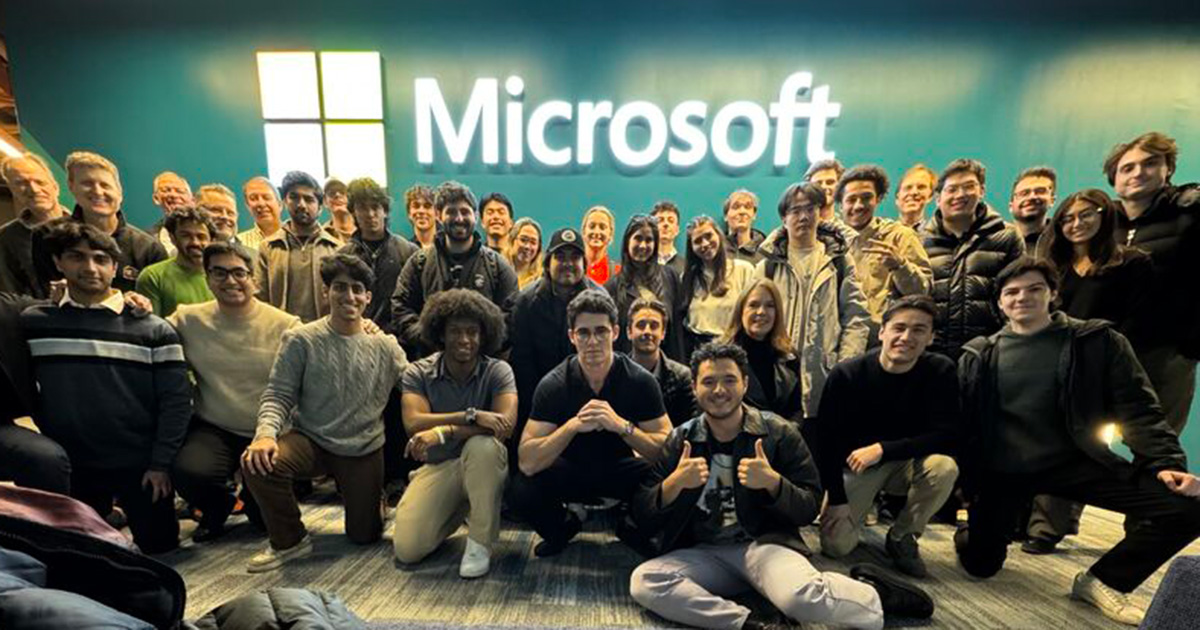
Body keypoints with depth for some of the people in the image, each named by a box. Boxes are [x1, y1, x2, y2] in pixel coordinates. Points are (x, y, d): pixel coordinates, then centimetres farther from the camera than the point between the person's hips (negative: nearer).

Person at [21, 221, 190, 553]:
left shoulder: (153, 330, -5)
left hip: (140, 463, -2)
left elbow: (176, 400, -7)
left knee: (160, 545, 9)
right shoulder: (32, 323, 2)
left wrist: (161, 463, -11)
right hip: (69, 465, 2)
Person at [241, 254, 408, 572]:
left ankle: (373, 496, 43)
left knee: (365, 536, 5)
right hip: (310, 440, 0)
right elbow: (278, 395, -8)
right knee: (259, 463, -31)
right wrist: (266, 432, -27)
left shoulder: (386, 346, -5)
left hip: (364, 450, 1)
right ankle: (289, 540, -4)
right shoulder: (301, 339, -8)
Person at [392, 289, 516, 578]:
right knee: (407, 549, -13)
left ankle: (481, 543, -15)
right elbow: (413, 423, -21)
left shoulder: (498, 371, -11)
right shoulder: (418, 372, -5)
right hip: (437, 466, 2)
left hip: (484, 465, -2)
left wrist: (443, 431, -31)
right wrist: (472, 416, -31)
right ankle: (457, 510, 20)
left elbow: (507, 424, -26)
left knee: (482, 444, -36)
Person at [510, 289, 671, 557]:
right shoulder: (553, 384, -19)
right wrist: (573, 425, -39)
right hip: (571, 471, 0)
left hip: (621, 469, 0)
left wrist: (621, 425, -36)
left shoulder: (640, 380, -17)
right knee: (522, 490, -28)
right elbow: (527, 462, -25)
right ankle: (562, 528, 7)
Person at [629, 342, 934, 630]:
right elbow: (645, 516, 0)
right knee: (643, 581, -25)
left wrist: (772, 482, -21)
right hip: (703, 554, 2)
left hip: (765, 543, -1)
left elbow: (810, 510, 0)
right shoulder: (679, 440, 1)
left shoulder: (780, 433, -2)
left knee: (799, 598, -33)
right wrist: (675, 483, -21)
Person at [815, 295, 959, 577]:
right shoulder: (846, 374, -19)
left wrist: (883, 449, -28)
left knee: (944, 467, -31)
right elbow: (826, 437, -14)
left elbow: (947, 435, -19)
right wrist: (836, 498, -14)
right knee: (836, 545, -15)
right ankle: (859, 508, 23)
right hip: (854, 465, -2)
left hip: (909, 460, 2)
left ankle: (901, 537, -3)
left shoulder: (941, 372, -14)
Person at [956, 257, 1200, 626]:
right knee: (980, 565, -1)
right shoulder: (979, 355, 0)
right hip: (1000, 471, -1)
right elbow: (958, 418, 1)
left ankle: (1101, 581, 6)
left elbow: (1137, 409, -3)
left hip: (1074, 463, 1)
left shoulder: (1097, 341, -1)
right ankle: (973, 533, 38)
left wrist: (1166, 462, -16)